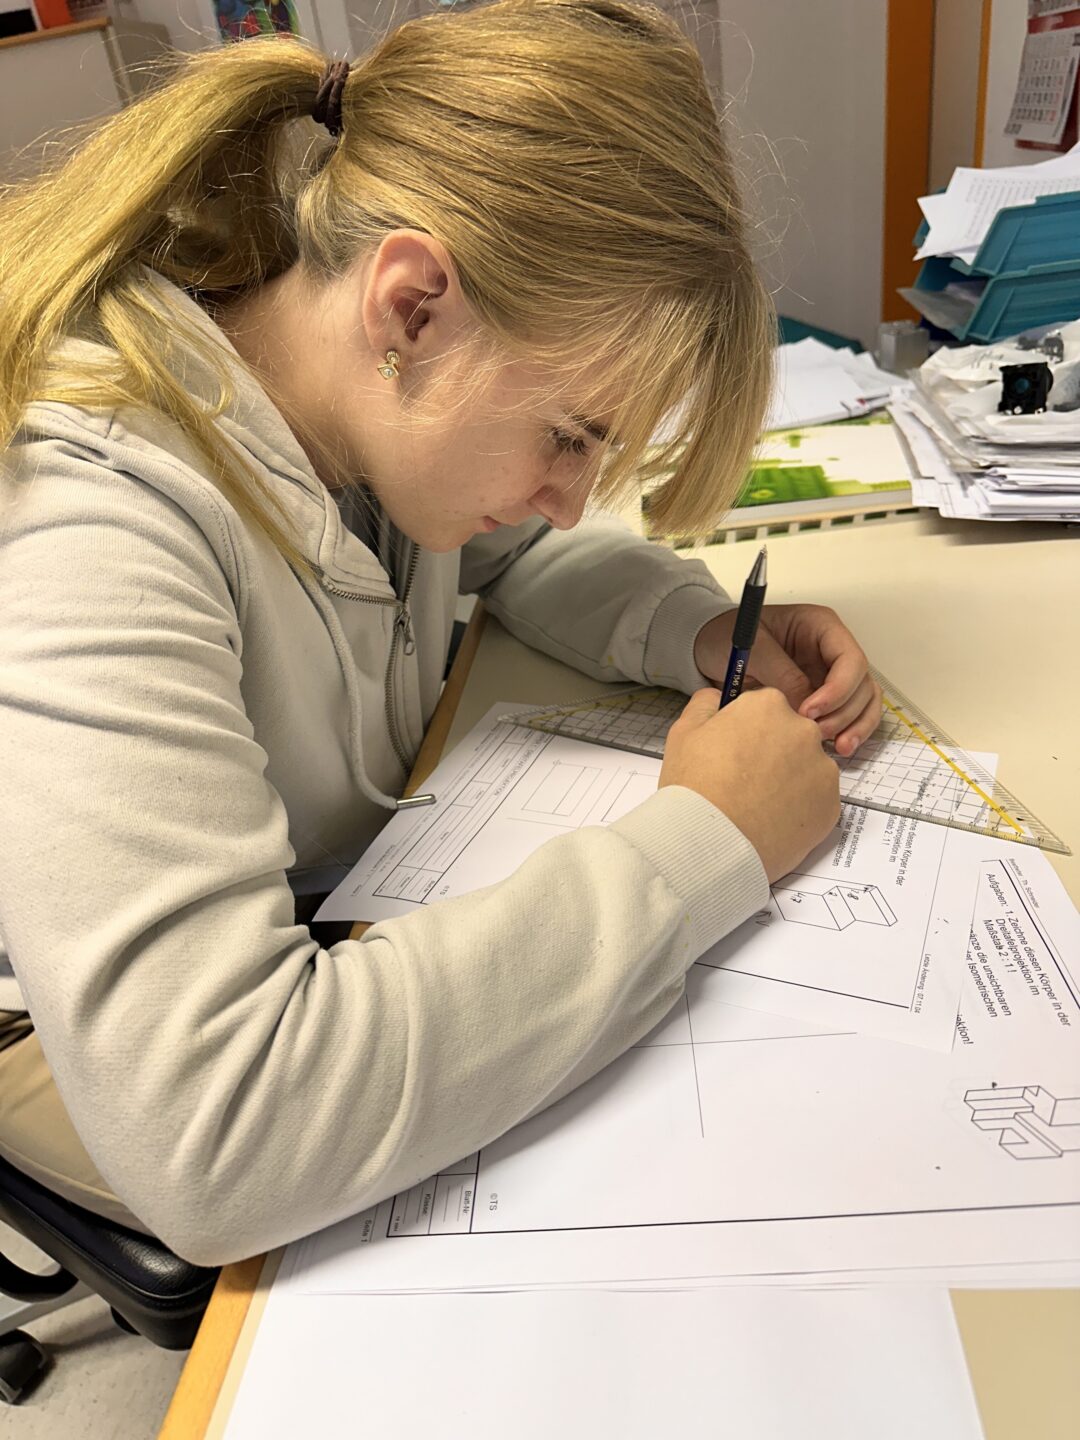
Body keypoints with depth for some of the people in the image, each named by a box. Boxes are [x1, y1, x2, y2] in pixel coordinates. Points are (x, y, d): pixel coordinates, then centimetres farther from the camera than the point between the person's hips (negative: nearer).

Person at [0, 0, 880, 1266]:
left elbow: (524, 552, 7)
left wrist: (705, 632, -14)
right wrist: (700, 845, -36)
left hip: (355, 914, 6)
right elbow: (212, 1136, -43)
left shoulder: (387, 398, -13)